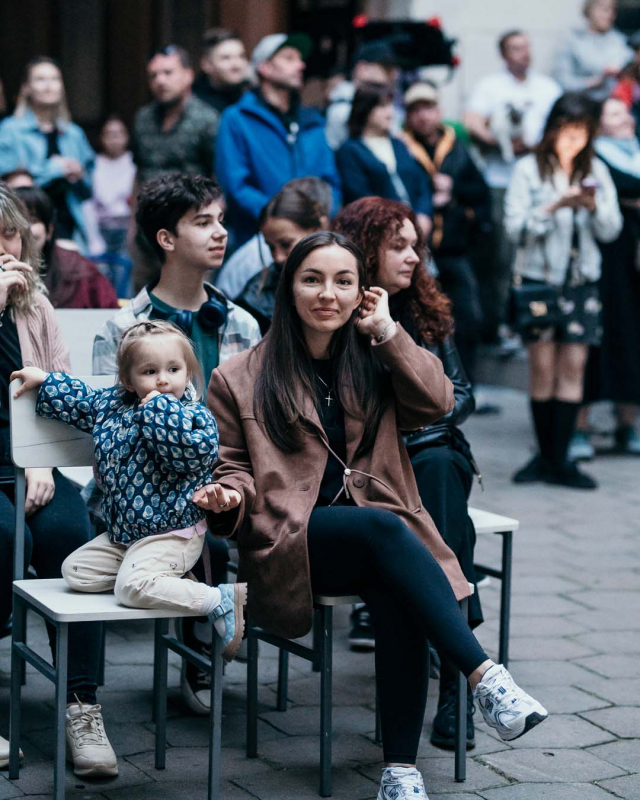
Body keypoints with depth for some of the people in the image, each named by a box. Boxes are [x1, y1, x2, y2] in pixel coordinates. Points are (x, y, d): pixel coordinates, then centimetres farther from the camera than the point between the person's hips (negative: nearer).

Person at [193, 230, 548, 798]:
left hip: (379, 538, 3)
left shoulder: (372, 364, 18)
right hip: (293, 538, -2)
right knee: (383, 526, -35)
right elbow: (233, 464, 13)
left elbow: (437, 402, 2)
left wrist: (386, 331, 1)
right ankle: (486, 676, -39)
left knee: (397, 598, -33)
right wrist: (229, 497, -9)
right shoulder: (241, 379, 11)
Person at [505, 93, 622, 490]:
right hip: (540, 276, -2)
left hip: (583, 278, 2)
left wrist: (594, 207, -14)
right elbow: (516, 228, -8)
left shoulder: (596, 171, 8)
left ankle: (558, 460, 0)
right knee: (543, 367, -1)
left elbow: (611, 230, 5)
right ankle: (545, 454, 9)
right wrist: (553, 207, -19)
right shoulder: (529, 170, -1)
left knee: (573, 366, -2)